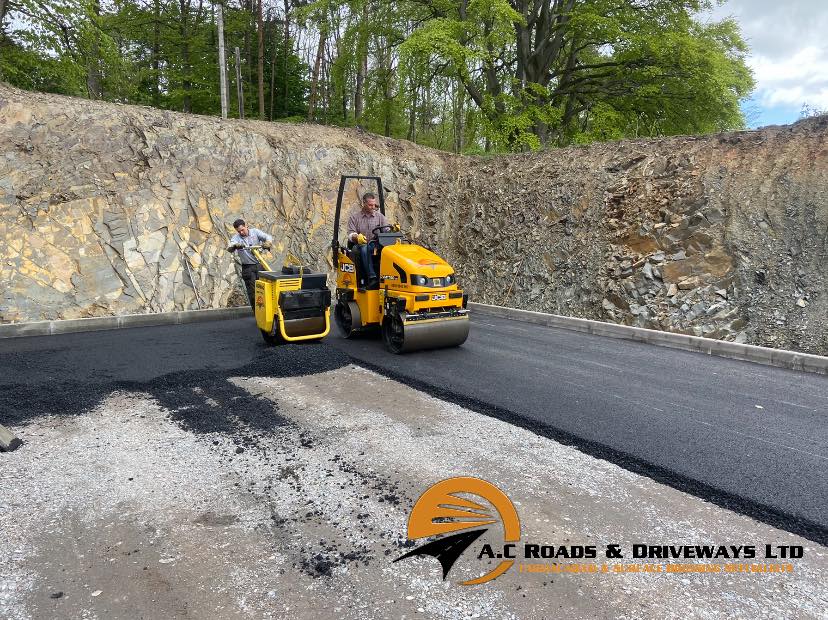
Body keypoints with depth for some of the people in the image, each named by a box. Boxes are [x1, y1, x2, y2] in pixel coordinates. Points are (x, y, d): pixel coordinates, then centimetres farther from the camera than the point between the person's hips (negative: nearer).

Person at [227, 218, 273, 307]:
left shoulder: (255, 232, -1)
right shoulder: (236, 237, -4)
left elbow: (268, 237, -11)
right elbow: (229, 249, -20)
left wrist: (268, 242, -35)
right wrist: (235, 246, -44)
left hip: (259, 265, 1)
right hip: (248, 267, -1)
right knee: (252, 291, 1)